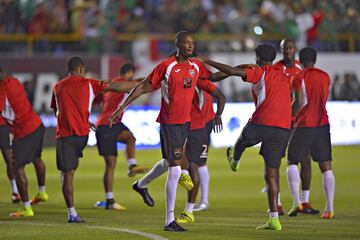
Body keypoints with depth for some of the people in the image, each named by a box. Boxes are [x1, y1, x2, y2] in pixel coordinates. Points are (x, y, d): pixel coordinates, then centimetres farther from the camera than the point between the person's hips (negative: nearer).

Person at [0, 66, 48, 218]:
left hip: (24, 133, -9)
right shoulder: (13, 81, 7)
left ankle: (26, 208, 5)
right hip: (38, 125, 9)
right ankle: (42, 193, 51)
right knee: (36, 158, 29)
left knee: (18, 168, 1)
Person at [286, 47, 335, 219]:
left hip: (304, 124, -4)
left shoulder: (299, 77, -5)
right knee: (326, 166, 3)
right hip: (323, 124, 4)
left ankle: (296, 201, -10)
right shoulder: (325, 77, 11)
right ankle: (330, 208, -5)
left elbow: (298, 103, -12)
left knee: (292, 162, 9)